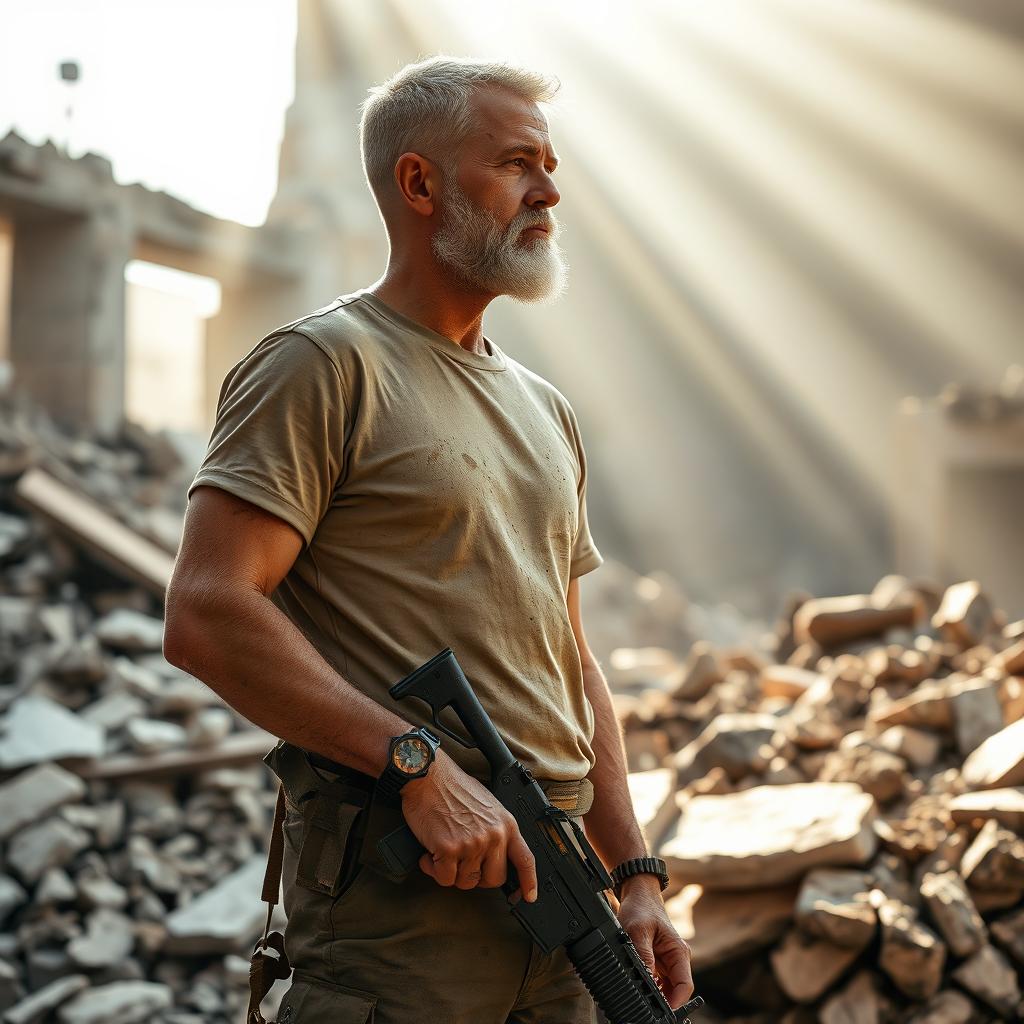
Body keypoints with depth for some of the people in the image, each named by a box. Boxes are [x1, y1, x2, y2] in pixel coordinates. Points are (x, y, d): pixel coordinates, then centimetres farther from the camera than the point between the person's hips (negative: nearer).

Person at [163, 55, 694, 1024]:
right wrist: (420, 763, -21)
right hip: (395, 893, -7)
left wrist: (635, 874, 12)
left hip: (551, 879, 7)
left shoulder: (544, 409, 18)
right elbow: (205, 616, -17)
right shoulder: (323, 364, -6)